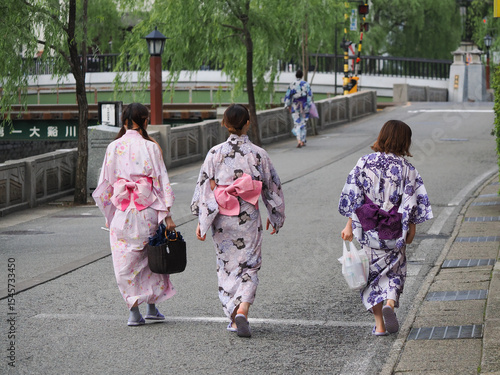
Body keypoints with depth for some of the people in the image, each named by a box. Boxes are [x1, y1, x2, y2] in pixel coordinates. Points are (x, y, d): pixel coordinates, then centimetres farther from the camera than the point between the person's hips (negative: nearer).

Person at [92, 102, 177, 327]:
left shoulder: (114, 147, 0)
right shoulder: (151, 147, -5)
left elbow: (106, 183, 3)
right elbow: (162, 182, -6)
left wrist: (109, 215, 14)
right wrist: (167, 215, -3)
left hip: (122, 212, 0)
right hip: (148, 210, 0)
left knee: (125, 261, 7)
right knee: (152, 257, 17)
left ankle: (134, 312, 3)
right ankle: (152, 307, 23)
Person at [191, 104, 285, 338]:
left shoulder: (215, 153, -5)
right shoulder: (258, 154, -5)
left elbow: (205, 188, -7)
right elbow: (272, 187, 4)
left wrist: (201, 221, -3)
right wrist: (275, 216, 18)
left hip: (222, 219, 1)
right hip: (248, 219, -1)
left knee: (227, 267, 15)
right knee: (248, 267, 8)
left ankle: (234, 318, 18)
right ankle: (242, 311, -14)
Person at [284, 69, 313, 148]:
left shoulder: (292, 85, -2)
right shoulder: (306, 84, -4)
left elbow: (288, 96, 1)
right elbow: (310, 95, -6)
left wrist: (288, 106, 11)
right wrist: (309, 105, 0)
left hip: (295, 106, 0)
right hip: (304, 105, 0)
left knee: (297, 124, 0)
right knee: (303, 123, 13)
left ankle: (299, 140, -19)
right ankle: (303, 141, 19)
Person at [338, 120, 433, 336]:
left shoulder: (364, 163, -5)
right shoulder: (405, 168, -8)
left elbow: (352, 197, -4)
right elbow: (411, 202, -6)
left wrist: (349, 225, 2)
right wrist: (410, 228, 4)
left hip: (368, 229, 1)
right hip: (394, 231, -1)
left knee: (373, 270, 12)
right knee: (394, 268, 17)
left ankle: (379, 324, 10)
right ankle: (390, 303, -11)